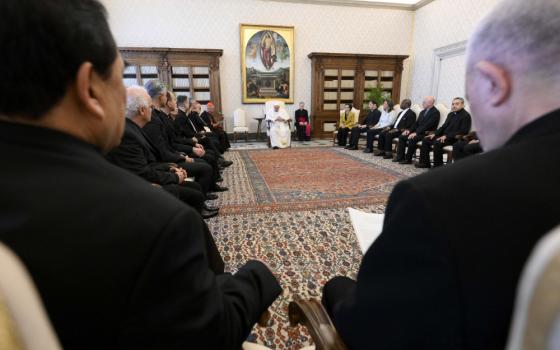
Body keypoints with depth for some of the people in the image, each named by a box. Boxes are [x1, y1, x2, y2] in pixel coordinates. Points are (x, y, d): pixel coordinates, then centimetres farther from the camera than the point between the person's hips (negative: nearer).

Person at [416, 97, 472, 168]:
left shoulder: (465, 115, -5)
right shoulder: (451, 114, 20)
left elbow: (463, 131, -15)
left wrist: (446, 136, -22)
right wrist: (435, 134, 4)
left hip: (455, 138, -8)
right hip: (444, 136, 8)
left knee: (437, 143, -33)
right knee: (425, 140, -5)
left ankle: (438, 165, -22)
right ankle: (425, 162, -5)